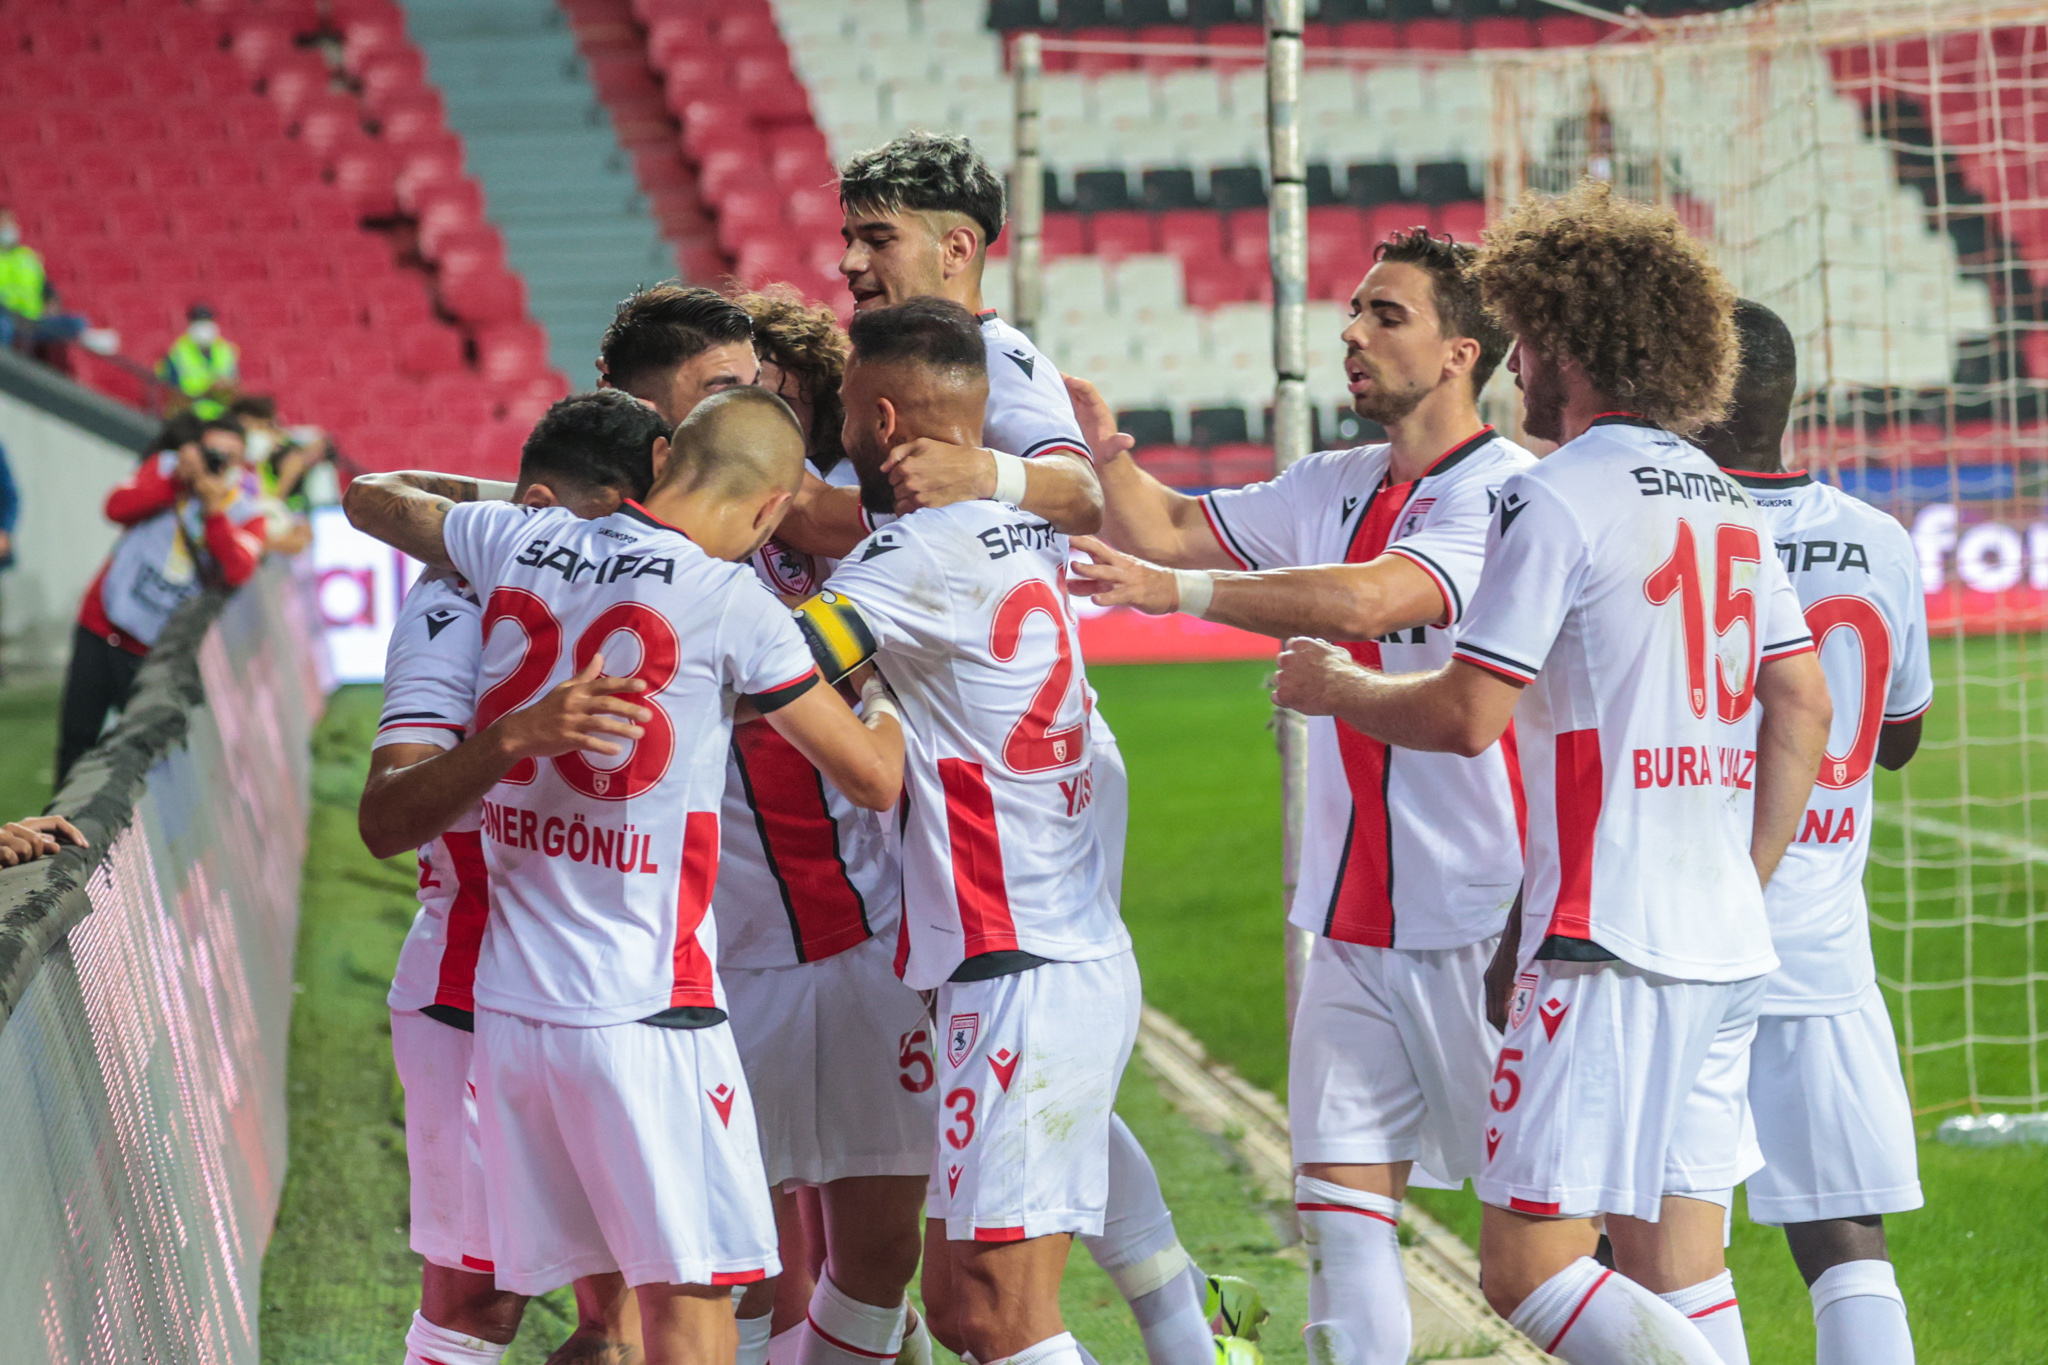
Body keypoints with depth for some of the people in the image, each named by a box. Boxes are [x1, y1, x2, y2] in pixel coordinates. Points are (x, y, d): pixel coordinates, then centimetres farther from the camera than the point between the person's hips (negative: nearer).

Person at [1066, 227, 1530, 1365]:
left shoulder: (1506, 495, -13)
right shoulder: (1335, 488, 13)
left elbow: (1370, 600, -26)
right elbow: (1171, 528, 14)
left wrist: (1181, 589, -28)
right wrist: (1104, 454, -6)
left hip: (1481, 917, -7)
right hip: (1356, 921, 7)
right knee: (1340, 1206, 2)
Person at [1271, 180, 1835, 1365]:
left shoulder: (1561, 499, -10)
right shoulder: (1727, 502, 14)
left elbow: (1468, 714, -12)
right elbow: (1805, 707, 15)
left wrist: (1335, 686, 6)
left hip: (1610, 951, -8)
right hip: (1725, 950, 8)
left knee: (1531, 1270, -9)